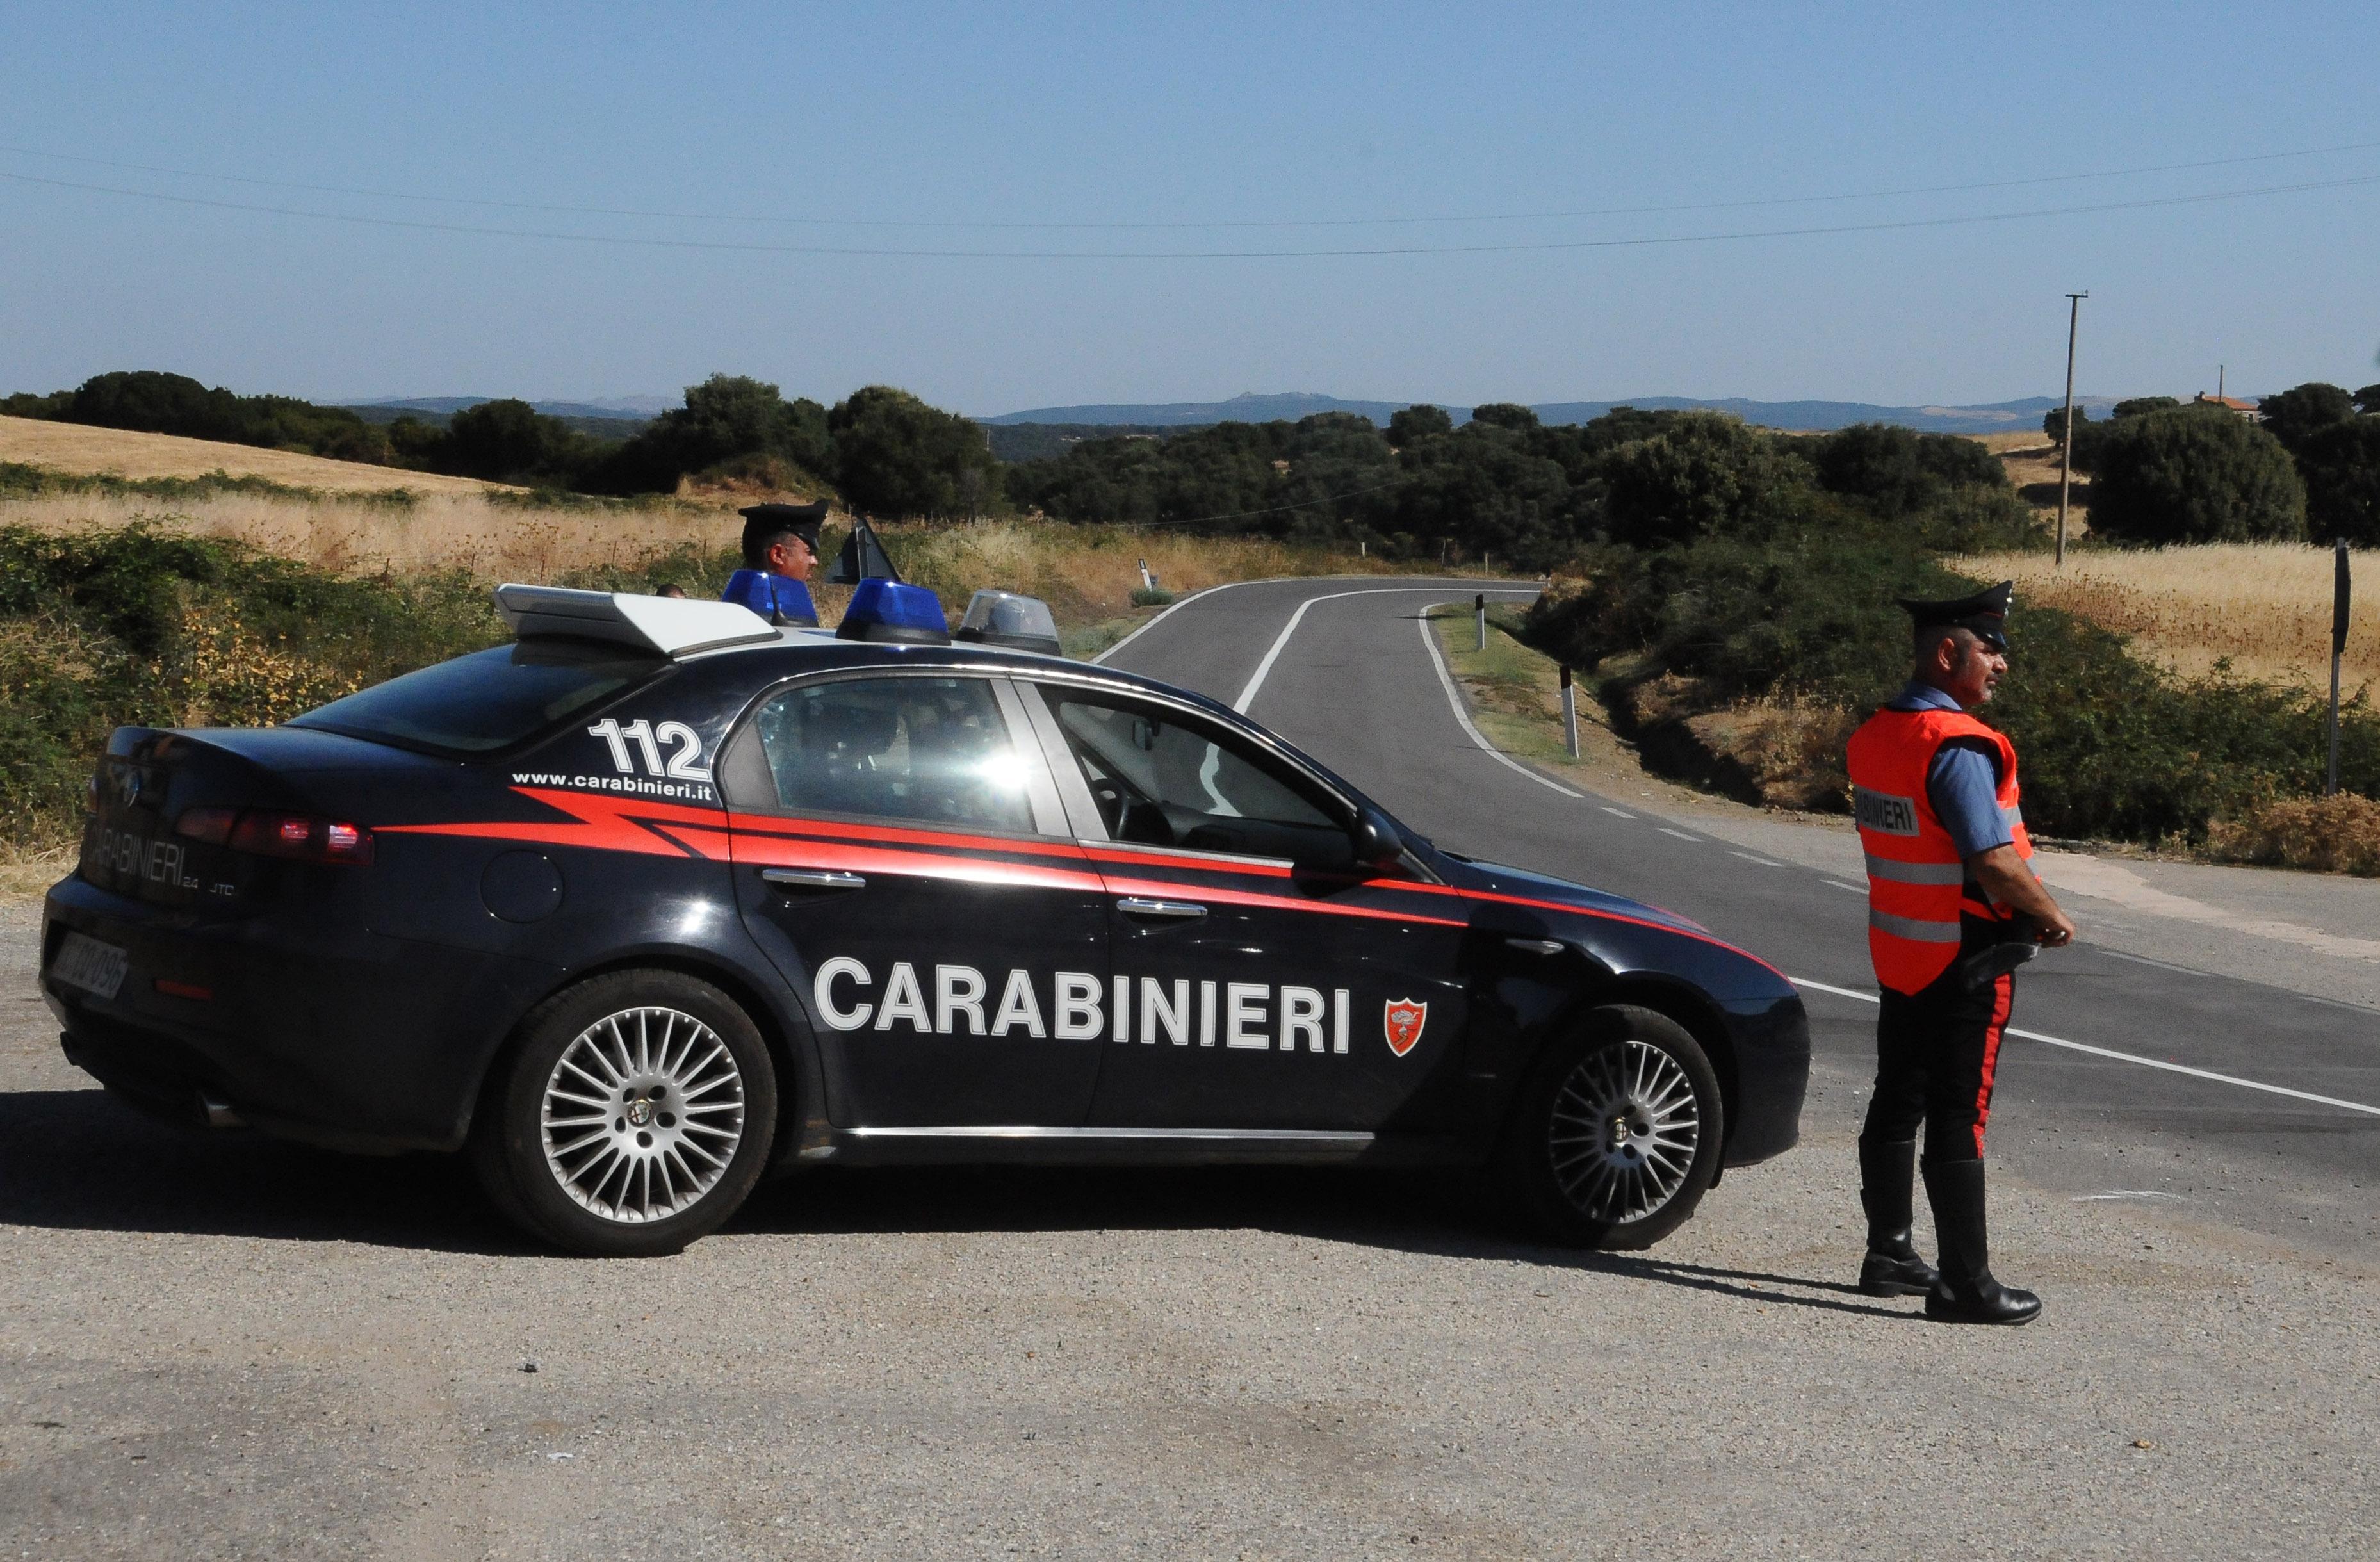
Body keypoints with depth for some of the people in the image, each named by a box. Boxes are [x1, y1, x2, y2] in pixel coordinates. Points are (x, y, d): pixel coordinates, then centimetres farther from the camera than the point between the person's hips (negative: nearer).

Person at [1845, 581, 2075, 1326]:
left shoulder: (1873, 735, 7)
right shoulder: (1958, 747, -22)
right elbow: (1996, 861, -27)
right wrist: (2051, 917, -9)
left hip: (1897, 952, 9)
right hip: (1965, 962, -9)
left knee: (1897, 1102, 16)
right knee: (1958, 1118, -4)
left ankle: (1888, 1254, 27)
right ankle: (1966, 1284, 1)